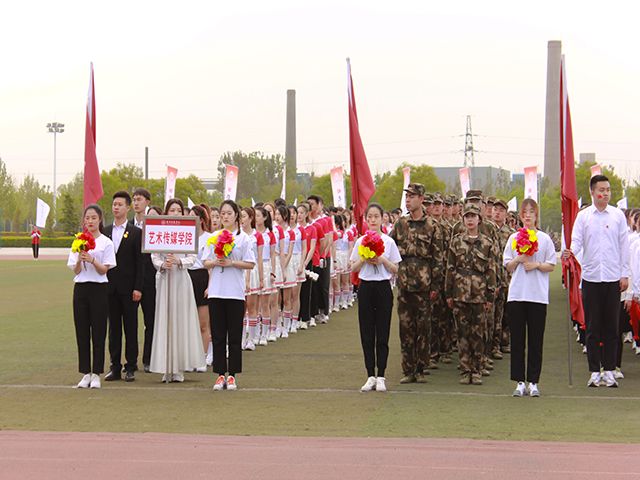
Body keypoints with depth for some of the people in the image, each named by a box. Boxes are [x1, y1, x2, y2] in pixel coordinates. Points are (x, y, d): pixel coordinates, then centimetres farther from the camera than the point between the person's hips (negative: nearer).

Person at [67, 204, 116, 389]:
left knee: (98, 331, -2)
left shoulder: (106, 243, -1)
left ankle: (96, 374, 4)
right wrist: (80, 259, -17)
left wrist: (92, 260, -23)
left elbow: (104, 270, -5)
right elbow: (76, 270, 4)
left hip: (99, 289, -3)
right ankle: (85, 373, 10)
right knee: (82, 331, 3)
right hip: (81, 288, 3)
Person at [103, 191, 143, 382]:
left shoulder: (136, 232, -1)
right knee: (113, 327, 6)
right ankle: (115, 367, 10)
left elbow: (139, 262, -4)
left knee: (130, 328, 1)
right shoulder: (105, 232, 10)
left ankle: (130, 367, 5)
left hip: (128, 288, -3)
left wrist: (138, 288, -10)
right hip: (110, 287, 3)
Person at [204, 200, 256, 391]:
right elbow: (206, 262, 10)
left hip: (235, 292, -3)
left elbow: (250, 264, -3)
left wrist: (231, 263, -13)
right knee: (218, 335, 4)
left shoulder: (243, 238, 1)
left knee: (234, 336, 1)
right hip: (216, 291, 3)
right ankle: (220, 374, 9)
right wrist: (215, 262, -10)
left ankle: (232, 375, 7)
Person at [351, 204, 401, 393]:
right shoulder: (360, 241, 5)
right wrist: (364, 259, -11)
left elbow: (395, 269, 2)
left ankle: (380, 376, 5)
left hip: (383, 287, -1)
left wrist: (382, 260, -13)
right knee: (367, 333, 3)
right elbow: (353, 268, 6)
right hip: (366, 287, 1)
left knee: (382, 334, 0)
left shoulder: (389, 242, 2)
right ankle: (371, 375, 10)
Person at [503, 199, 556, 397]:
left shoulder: (545, 239, 5)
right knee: (517, 339, 1)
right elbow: (508, 266, 10)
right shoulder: (514, 238, 10)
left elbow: (551, 266, 4)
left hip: (538, 295, -2)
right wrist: (519, 259, -8)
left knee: (536, 340, 1)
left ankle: (533, 382, 6)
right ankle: (520, 382, 6)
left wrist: (536, 264, -13)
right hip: (517, 294, 2)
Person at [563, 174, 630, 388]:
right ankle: (594, 371, 8)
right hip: (590, 277, 0)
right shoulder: (583, 216, 3)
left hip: (613, 278, 0)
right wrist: (569, 251, -27)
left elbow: (624, 246, 5)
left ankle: (609, 370, 9)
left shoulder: (618, 216, 4)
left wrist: (625, 274, 1)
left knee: (611, 326, 3)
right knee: (592, 326, 3)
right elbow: (576, 240, -4)